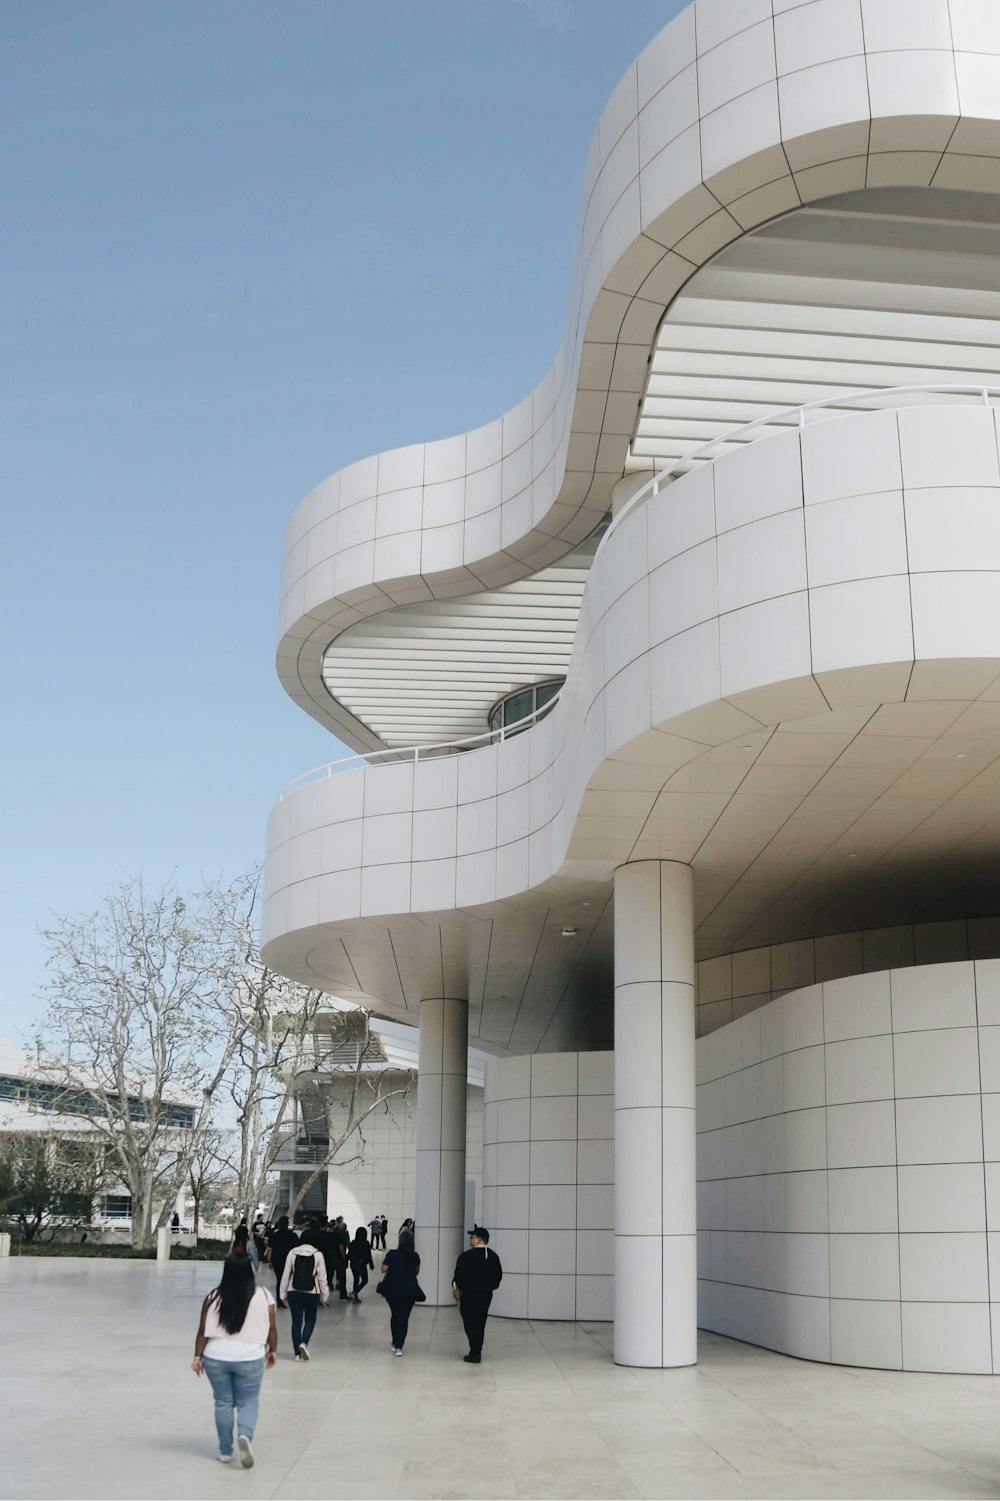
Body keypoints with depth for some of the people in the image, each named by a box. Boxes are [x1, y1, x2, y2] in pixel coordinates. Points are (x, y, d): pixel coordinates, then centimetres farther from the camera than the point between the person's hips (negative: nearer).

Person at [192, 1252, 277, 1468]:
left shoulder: (214, 1297, -3)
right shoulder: (263, 1295, -5)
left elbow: (203, 1331, -3)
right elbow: (271, 1328, 0)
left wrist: (197, 1357, 5)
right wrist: (273, 1351, 14)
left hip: (216, 1358, 1)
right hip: (250, 1359, -1)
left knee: (223, 1403, 14)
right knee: (248, 1402, 12)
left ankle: (225, 1451, 18)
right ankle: (245, 1435, -13)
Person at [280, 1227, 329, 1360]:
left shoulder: (292, 1253, -1)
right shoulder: (317, 1254, -6)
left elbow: (286, 1275, 1)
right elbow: (322, 1277, -4)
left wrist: (283, 1293, 10)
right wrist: (325, 1295, 5)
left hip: (294, 1292, 1)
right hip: (312, 1292, -1)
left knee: (296, 1321, 9)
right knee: (310, 1319, 16)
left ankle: (298, 1353, 10)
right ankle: (304, 1343, -7)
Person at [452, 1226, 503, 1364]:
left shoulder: (467, 1256, -14)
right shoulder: (493, 1256, 4)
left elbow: (459, 1277, -13)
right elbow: (498, 1276, 8)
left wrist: (457, 1293, 0)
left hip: (469, 1295, -6)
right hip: (486, 1295, 6)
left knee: (470, 1323, 2)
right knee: (480, 1324, 16)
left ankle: (474, 1354, 0)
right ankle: (477, 1352, 22)